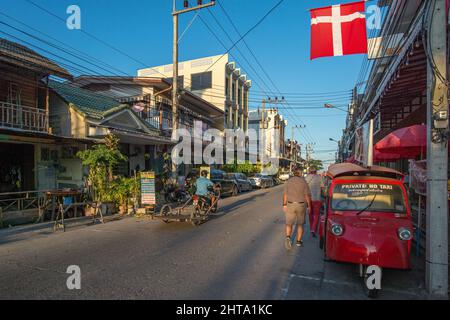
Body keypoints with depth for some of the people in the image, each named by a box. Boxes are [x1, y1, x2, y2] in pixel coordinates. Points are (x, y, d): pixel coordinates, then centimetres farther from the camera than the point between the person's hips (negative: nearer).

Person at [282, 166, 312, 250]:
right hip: (301, 205, -1)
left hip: (290, 205, 1)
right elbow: (307, 195, -9)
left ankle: (288, 237, -15)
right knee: (300, 224, 14)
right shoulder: (303, 182, -9)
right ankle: (299, 241, 18)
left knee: (289, 223, 8)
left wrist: (284, 205, 8)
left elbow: (285, 195, -1)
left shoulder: (288, 181, -4)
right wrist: (309, 206, 2)